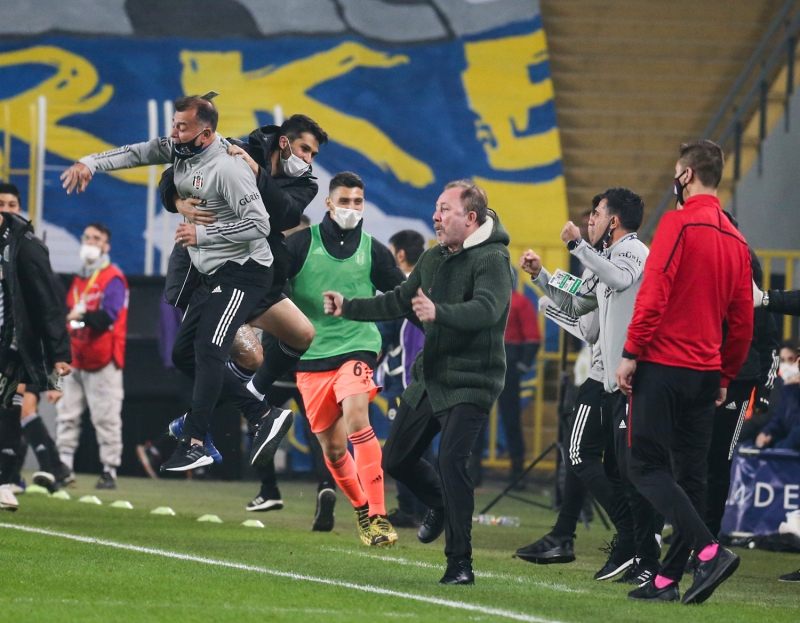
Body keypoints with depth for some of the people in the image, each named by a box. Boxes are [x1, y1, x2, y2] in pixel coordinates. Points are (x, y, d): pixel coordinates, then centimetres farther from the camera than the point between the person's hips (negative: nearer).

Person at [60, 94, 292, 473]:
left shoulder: (227, 169, -21)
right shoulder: (180, 151, 3)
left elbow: (258, 224, -24)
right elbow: (137, 154, 7)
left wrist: (202, 234, -23)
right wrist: (90, 163, -8)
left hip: (242, 273, -10)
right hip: (212, 276, 10)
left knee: (207, 351, -19)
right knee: (184, 355, 8)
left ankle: (195, 444, -19)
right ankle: (265, 416, 9)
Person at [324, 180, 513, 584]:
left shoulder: (492, 260, -15)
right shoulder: (433, 258, 12)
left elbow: (486, 309, -33)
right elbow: (399, 302, 23)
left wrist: (439, 312, -48)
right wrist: (347, 308, 15)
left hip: (470, 384, -9)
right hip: (429, 380, 9)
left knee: (451, 461, -21)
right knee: (395, 459, 14)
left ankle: (460, 563, -14)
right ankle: (440, 505, 43)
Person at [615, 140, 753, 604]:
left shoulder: (679, 223, -10)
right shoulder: (735, 239, 12)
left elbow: (653, 293, -17)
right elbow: (743, 319, 13)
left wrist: (632, 353, -13)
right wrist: (725, 378, 19)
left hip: (664, 364, -7)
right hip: (707, 371, 7)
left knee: (646, 466, -6)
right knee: (691, 474, 8)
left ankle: (709, 550, -22)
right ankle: (668, 579, 8)